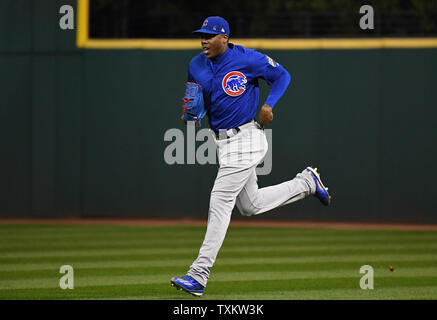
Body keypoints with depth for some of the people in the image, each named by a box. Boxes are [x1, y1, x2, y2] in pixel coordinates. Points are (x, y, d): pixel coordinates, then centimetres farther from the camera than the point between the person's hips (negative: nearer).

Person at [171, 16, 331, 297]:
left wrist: (269, 105, -17)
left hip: (246, 138, -8)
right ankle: (306, 183, 35)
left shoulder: (247, 59, -11)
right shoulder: (197, 66, 7)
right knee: (250, 205, 16)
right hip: (224, 143, 8)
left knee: (220, 202, -13)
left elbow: (282, 76, -2)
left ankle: (198, 276, -13)